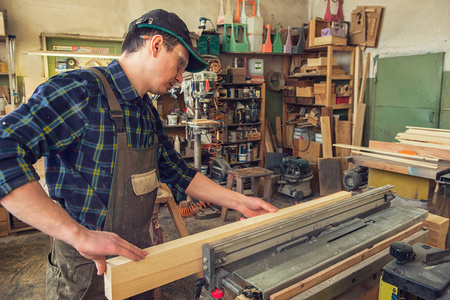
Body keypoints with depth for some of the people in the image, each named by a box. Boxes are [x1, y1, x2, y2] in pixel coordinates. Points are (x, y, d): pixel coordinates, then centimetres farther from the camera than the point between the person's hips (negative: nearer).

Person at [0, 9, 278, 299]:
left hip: (138, 253, 8)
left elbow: (177, 171, 10)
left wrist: (239, 201, 5)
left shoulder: (149, 114, 5)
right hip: (88, 267, -7)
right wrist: (78, 234, -34)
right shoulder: (80, 90, -21)